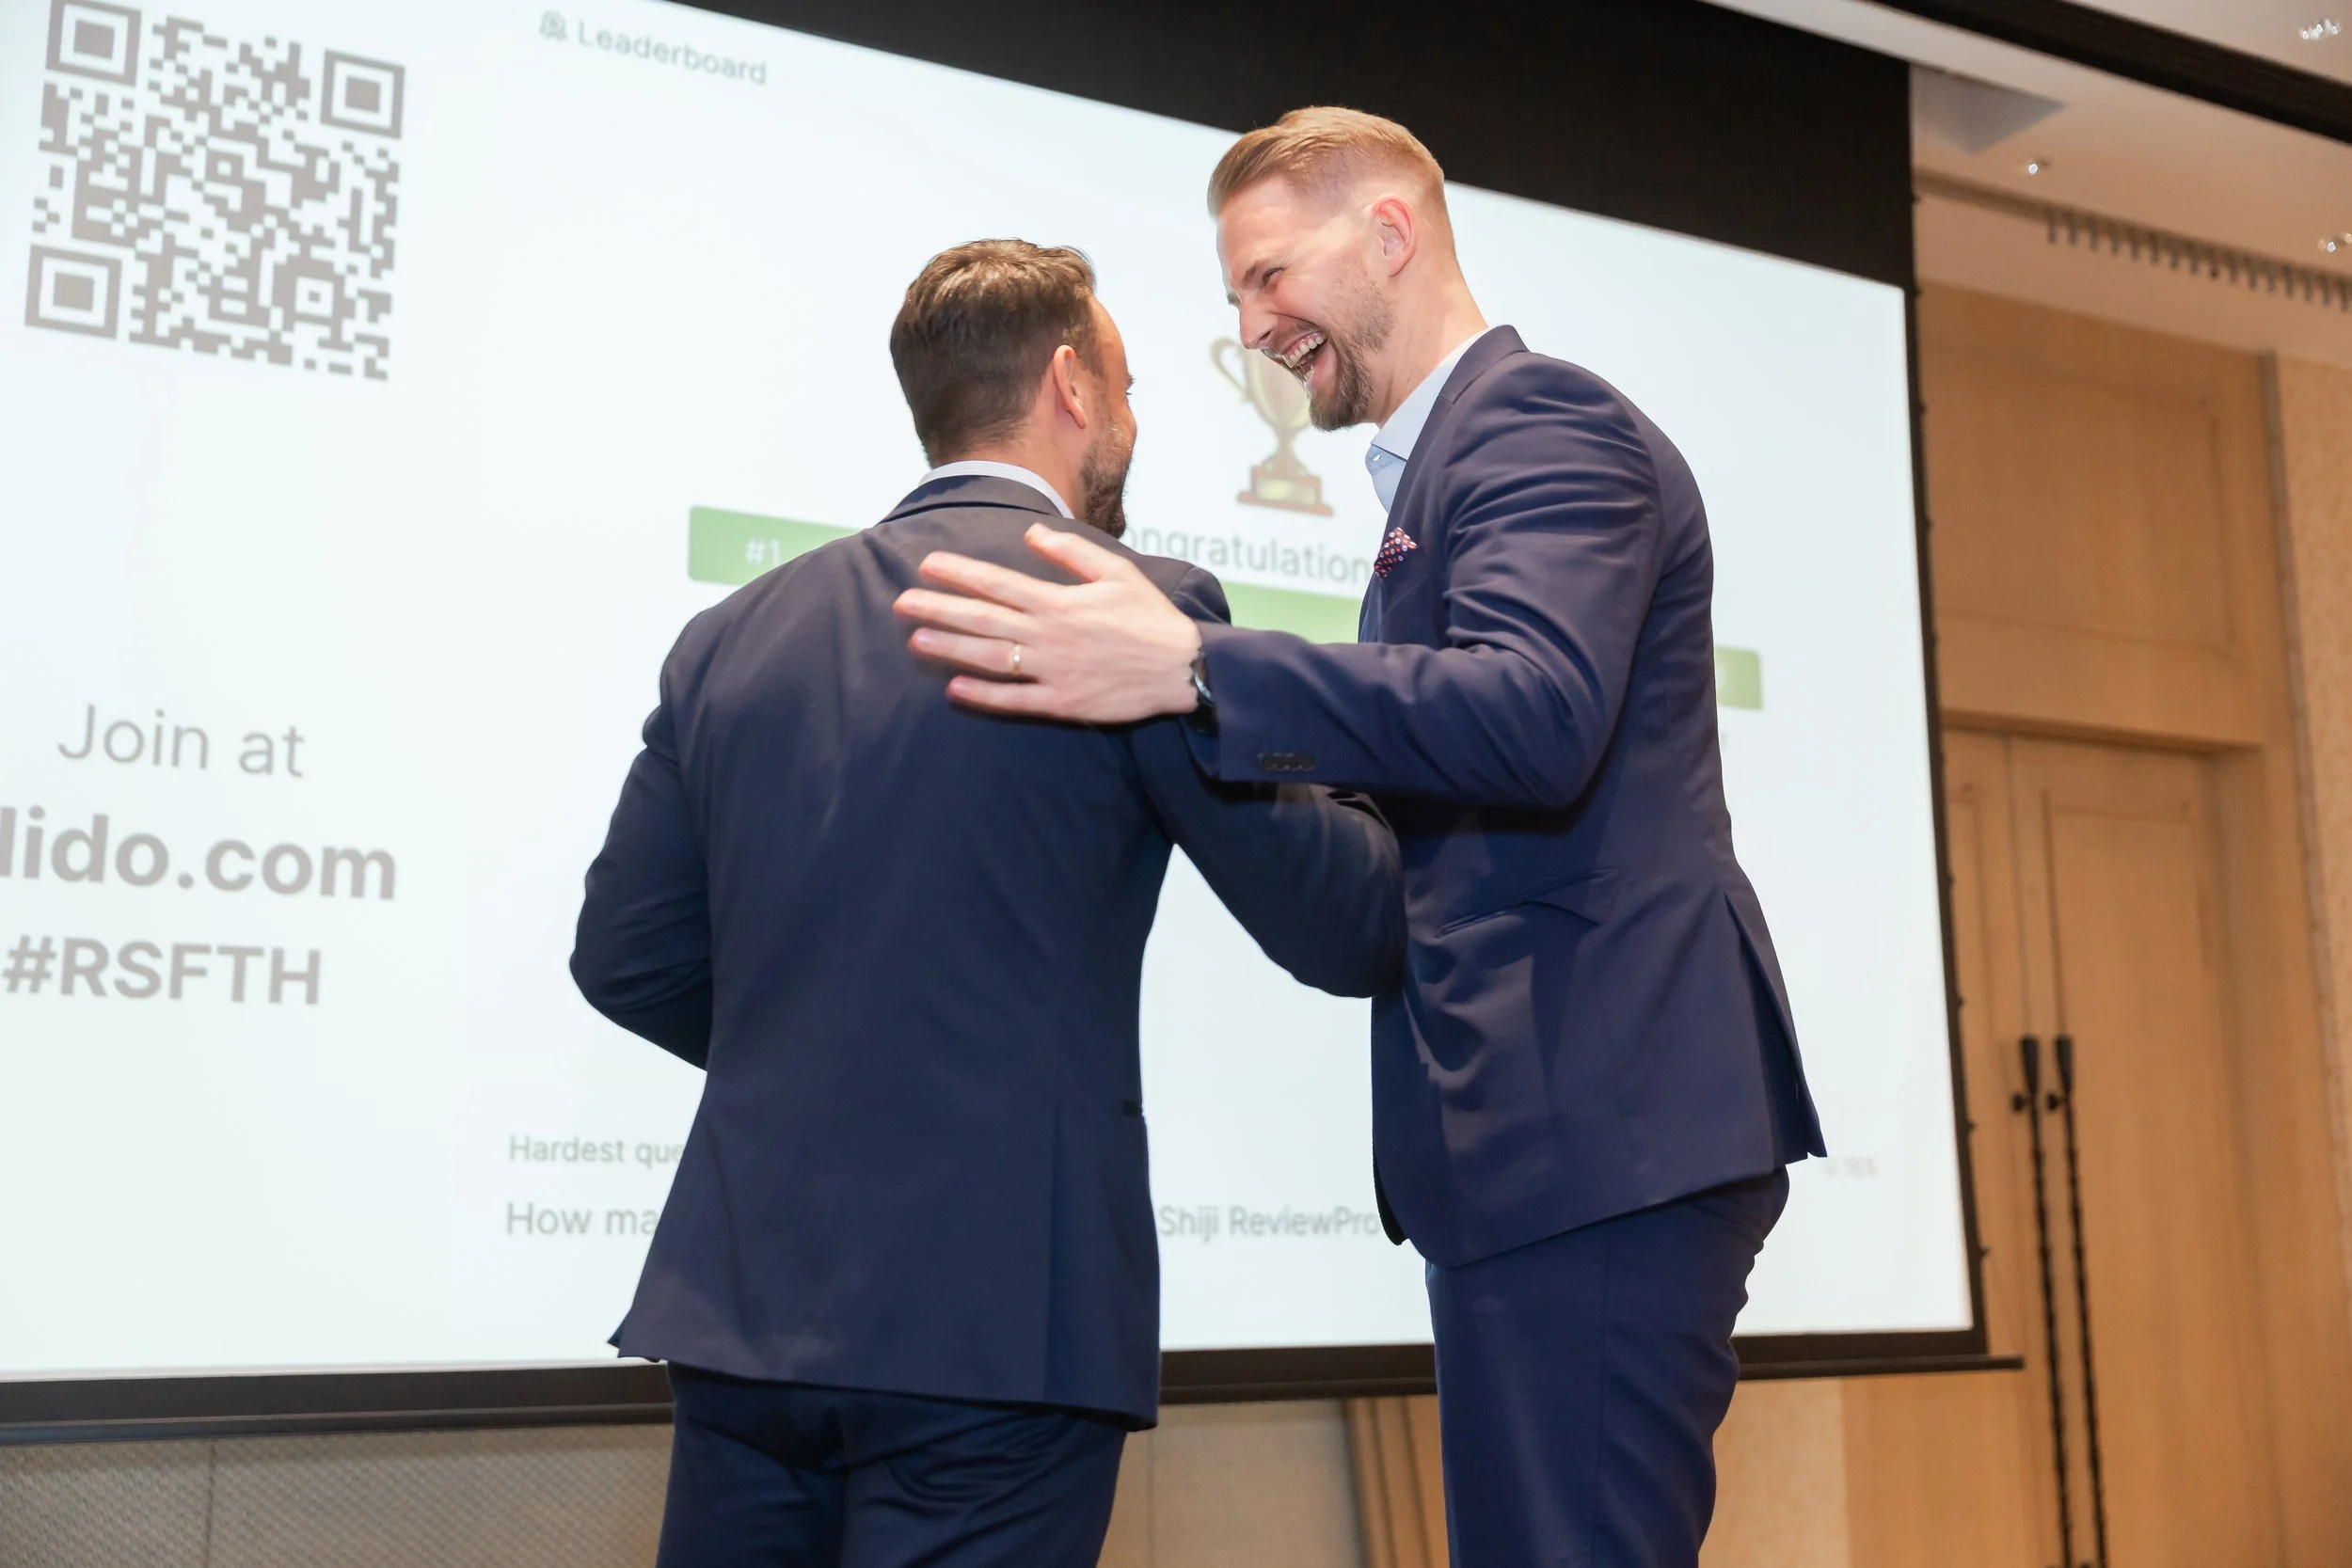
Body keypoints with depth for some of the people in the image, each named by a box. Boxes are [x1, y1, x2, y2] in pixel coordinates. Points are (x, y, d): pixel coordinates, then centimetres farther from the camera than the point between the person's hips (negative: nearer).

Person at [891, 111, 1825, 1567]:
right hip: (1556, 1132, 10)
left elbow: (1538, 709, -27)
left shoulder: (1547, 423, -8)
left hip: (1601, 1127, -10)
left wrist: (1191, 668, -32)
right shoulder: (1455, 454, 23)